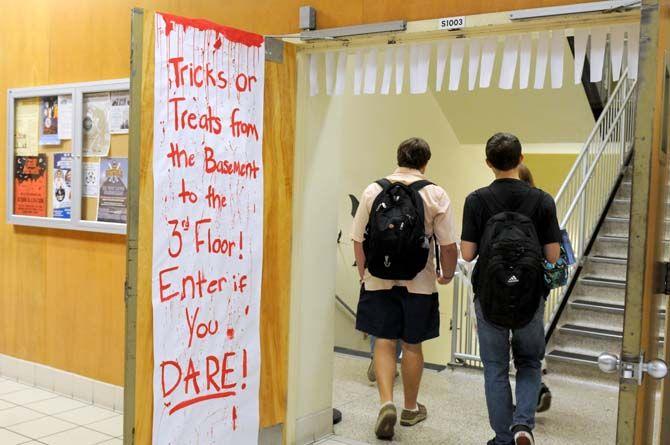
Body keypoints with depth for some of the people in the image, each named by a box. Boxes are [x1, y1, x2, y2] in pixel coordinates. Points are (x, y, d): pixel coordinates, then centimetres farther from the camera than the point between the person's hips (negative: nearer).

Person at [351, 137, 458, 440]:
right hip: (418, 284, -1)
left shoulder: (372, 191, -1)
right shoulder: (436, 195, -7)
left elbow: (358, 240, 2)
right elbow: (448, 245, -8)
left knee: (384, 343, 10)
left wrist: (363, 273, 18)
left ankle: (386, 402, -7)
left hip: (378, 281, 1)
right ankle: (411, 409, 28)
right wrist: (447, 275, 10)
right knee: (412, 345, 12)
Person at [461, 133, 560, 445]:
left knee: (496, 369, 12)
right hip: (531, 298, 1)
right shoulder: (542, 200, -6)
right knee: (529, 364, 19)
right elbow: (553, 256, -6)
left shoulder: (476, 200, -8)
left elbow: (467, 253, -8)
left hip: (489, 297, 0)